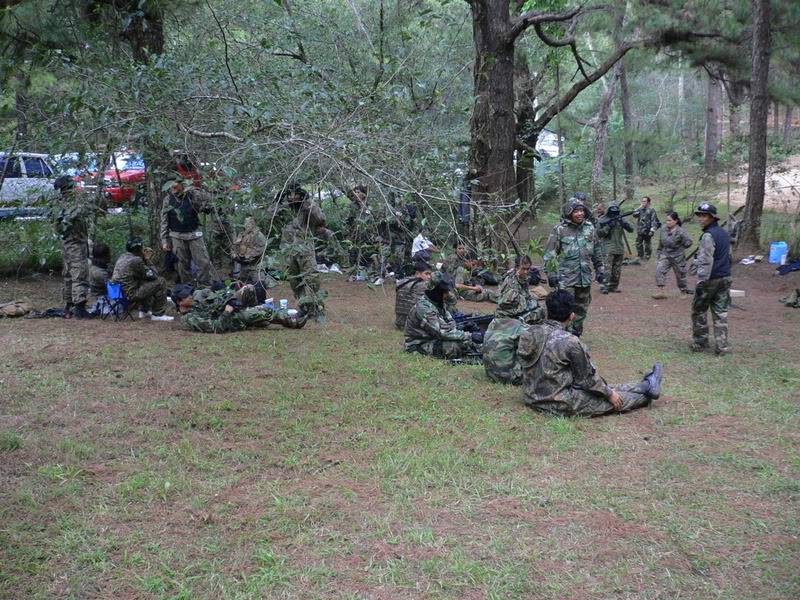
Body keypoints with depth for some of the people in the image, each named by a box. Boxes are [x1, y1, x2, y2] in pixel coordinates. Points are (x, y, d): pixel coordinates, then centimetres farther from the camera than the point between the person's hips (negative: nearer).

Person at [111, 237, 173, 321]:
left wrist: (146, 260, 12)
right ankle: (158, 314, 0)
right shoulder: (136, 260, -17)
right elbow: (153, 276, -7)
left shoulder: (122, 257, 11)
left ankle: (144, 311, 32)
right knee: (161, 282, -5)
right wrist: (147, 260, 2)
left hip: (118, 292, 10)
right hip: (130, 295, -10)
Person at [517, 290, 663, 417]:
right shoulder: (569, 341, -24)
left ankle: (644, 387, 41)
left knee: (606, 388, 25)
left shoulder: (528, 334, -4)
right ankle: (647, 389, 38)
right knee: (618, 398, 15)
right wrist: (609, 394, 5)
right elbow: (587, 378, -12)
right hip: (561, 404, -7)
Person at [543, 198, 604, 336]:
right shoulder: (560, 229, -7)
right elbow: (549, 254, -6)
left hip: (585, 277, 5)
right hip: (566, 278, -5)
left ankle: (576, 336, 27)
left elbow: (596, 251, 17)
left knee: (581, 310, 13)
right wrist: (551, 274, -9)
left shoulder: (589, 228, 7)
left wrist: (600, 269, 16)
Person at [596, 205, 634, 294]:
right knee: (607, 268, -13)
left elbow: (631, 229, 2)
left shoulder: (620, 220, 9)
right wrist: (608, 226, -18)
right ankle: (606, 286, -11)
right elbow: (599, 234, -9)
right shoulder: (603, 221, -1)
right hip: (608, 249, -4)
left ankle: (614, 286, 17)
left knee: (617, 270, 8)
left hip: (620, 249, 5)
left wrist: (624, 223, -16)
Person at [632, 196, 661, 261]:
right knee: (638, 244, 7)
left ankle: (647, 257, 17)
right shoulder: (640, 209, 11)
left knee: (647, 244, 5)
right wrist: (639, 208, -3)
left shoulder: (651, 210, -8)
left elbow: (654, 221, -12)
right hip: (639, 231, 6)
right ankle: (640, 256, 19)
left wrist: (652, 230, -19)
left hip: (647, 231, -6)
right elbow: (634, 215, 1)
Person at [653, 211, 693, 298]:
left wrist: (679, 248, -9)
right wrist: (659, 253, 14)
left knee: (680, 274, 12)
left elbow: (689, 242, -11)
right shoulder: (663, 230, -2)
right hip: (665, 255, 4)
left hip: (677, 257, -4)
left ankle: (684, 290, 35)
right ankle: (660, 291, -16)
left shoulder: (680, 232, -18)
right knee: (659, 269, -17)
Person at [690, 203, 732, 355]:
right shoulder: (724, 233, 12)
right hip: (725, 279, 8)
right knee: (721, 312, 8)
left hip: (710, 279, -8)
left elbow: (706, 262, -20)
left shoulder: (708, 236, -15)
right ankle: (722, 345, 6)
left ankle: (700, 343, 14)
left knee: (699, 312, 7)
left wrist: (701, 282, -20)